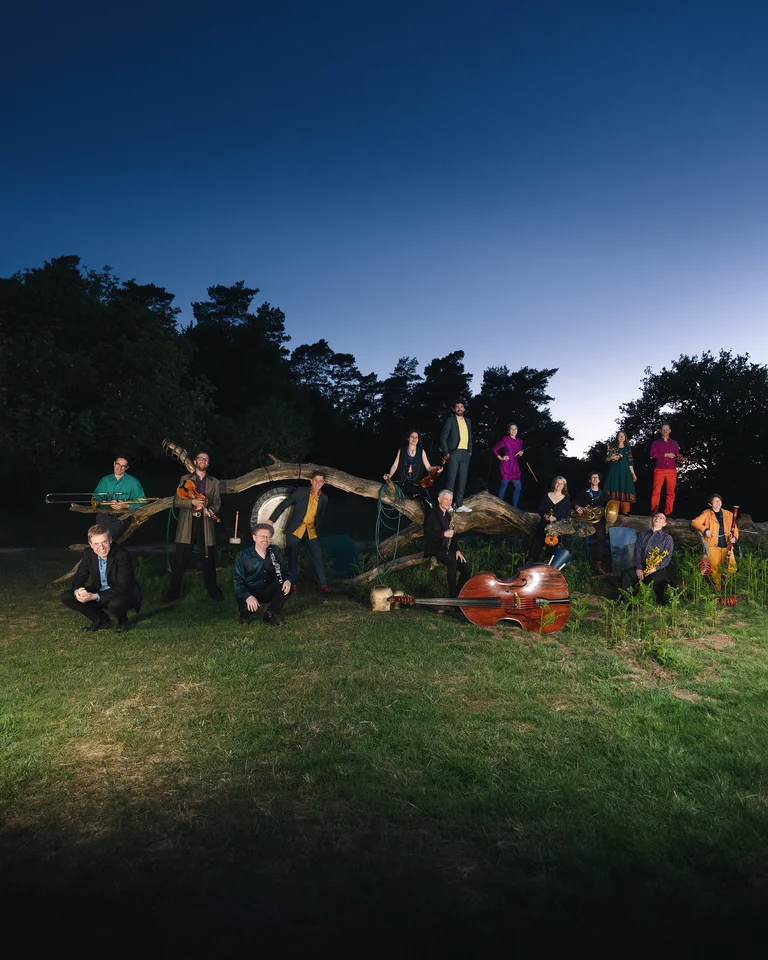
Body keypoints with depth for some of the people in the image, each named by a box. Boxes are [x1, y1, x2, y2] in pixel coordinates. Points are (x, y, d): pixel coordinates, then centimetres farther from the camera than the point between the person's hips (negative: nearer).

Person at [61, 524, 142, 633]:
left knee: (115, 603, -39)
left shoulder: (122, 555, -26)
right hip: (100, 592, 6)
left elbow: (122, 588, -28)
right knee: (67, 597, -7)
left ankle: (123, 622, -2)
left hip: (125, 594, -6)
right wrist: (77, 591, -25)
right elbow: (79, 578, 0)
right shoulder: (88, 553, -8)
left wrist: (95, 596, -37)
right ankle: (102, 620, 8)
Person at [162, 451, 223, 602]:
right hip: (187, 524, -1)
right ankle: (174, 591, 12)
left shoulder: (214, 482, 14)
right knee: (180, 560, 0)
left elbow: (217, 502, 8)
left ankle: (213, 590, 18)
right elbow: (176, 501, 2)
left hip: (206, 524, 1)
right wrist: (192, 502, -16)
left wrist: (210, 510, -14)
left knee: (208, 559, 5)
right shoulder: (185, 479, 9)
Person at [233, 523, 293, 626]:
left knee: (286, 586, -23)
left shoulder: (275, 552, -4)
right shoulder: (243, 556, -13)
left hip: (269, 592, 3)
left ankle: (271, 614, -5)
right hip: (249, 593, -3)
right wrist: (248, 596, -34)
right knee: (246, 606, -35)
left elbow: (284, 571, 0)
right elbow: (237, 580, -16)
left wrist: (287, 580, -26)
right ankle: (246, 611, 5)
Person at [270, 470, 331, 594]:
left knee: (318, 557, -5)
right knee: (293, 559, 4)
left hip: (311, 532, 3)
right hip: (295, 530, -2)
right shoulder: (301, 492, -7)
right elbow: (284, 504, -7)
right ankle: (292, 584, 16)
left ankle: (322, 585, 2)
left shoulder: (324, 498, 4)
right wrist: (271, 520, -11)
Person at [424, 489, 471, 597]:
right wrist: (444, 534, -25)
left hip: (447, 549, 7)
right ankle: (452, 595, -24)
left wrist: (457, 550, 4)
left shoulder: (448, 515, 17)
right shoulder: (432, 515, -7)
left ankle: (459, 594, 2)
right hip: (435, 549, -7)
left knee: (466, 567, -11)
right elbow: (428, 534, -16)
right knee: (452, 562, -33)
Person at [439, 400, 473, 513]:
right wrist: (446, 453, -11)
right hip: (454, 453, -5)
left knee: (462, 480, 5)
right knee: (451, 479, -8)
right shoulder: (450, 420, 0)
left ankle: (459, 505, 10)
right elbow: (443, 438, -4)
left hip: (465, 454, 6)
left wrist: (470, 451, 9)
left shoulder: (468, 421, 17)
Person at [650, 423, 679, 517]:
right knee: (656, 491, -9)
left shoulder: (674, 443, 19)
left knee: (671, 492, 0)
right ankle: (653, 512, -8)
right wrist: (666, 455, -9)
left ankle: (668, 512, 5)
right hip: (659, 470, -2)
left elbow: (677, 456, 17)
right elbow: (653, 454, -3)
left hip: (672, 470, 2)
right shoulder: (656, 443, 12)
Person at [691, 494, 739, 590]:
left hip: (726, 545, 3)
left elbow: (734, 528, 15)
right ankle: (718, 588, 9)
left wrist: (734, 537, -6)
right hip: (713, 545, -3)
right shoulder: (707, 514, 6)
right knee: (715, 568, -11)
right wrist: (705, 530, -21)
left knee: (732, 568, -6)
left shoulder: (728, 514, 15)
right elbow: (694, 522, -6)